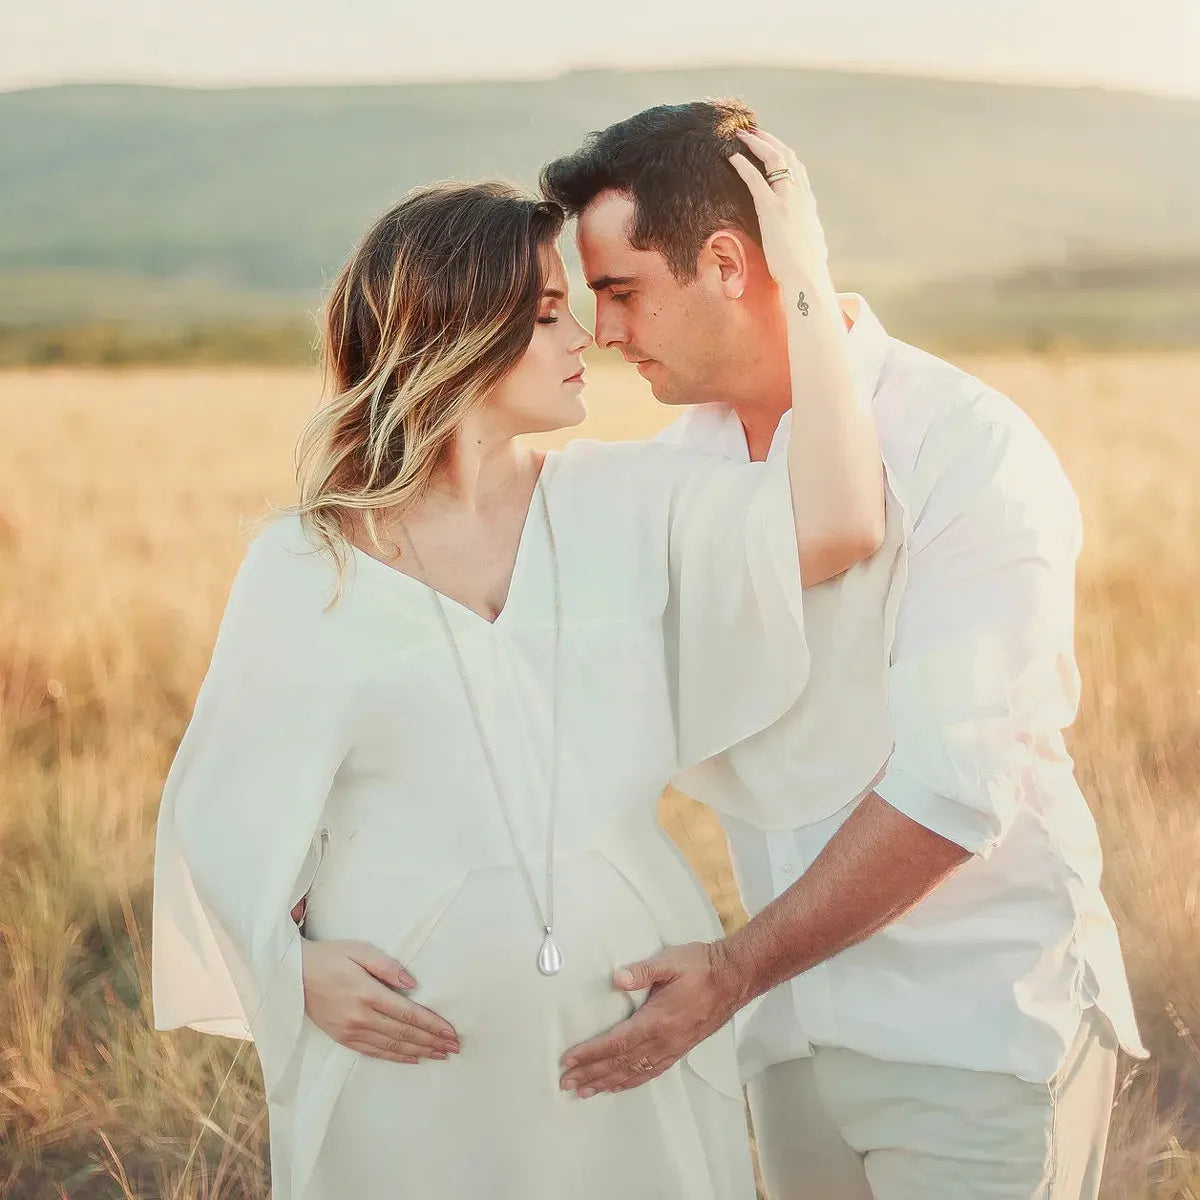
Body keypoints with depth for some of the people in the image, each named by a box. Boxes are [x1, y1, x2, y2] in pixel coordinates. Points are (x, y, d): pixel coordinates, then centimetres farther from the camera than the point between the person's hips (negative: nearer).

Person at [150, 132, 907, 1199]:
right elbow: (223, 811, 0)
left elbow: (835, 527, -15)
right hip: (410, 1050, -2)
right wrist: (294, 966, -17)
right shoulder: (304, 569, -4)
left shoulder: (625, 504, 0)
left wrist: (807, 281, -12)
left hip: (632, 1026, 2)